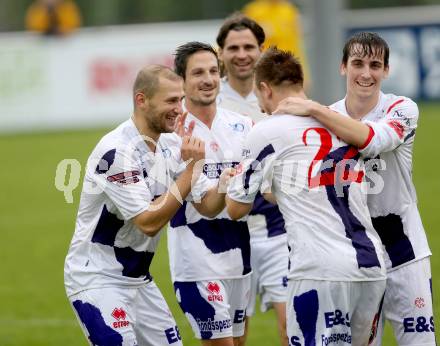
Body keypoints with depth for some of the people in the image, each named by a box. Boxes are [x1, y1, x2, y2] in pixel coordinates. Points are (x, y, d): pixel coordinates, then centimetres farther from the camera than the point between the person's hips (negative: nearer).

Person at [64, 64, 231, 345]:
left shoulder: (171, 146, 3)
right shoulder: (117, 151, -22)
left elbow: (208, 206, 4)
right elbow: (149, 222, -25)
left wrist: (226, 183, -18)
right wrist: (190, 168, -25)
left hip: (138, 279, 9)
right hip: (97, 281, -9)